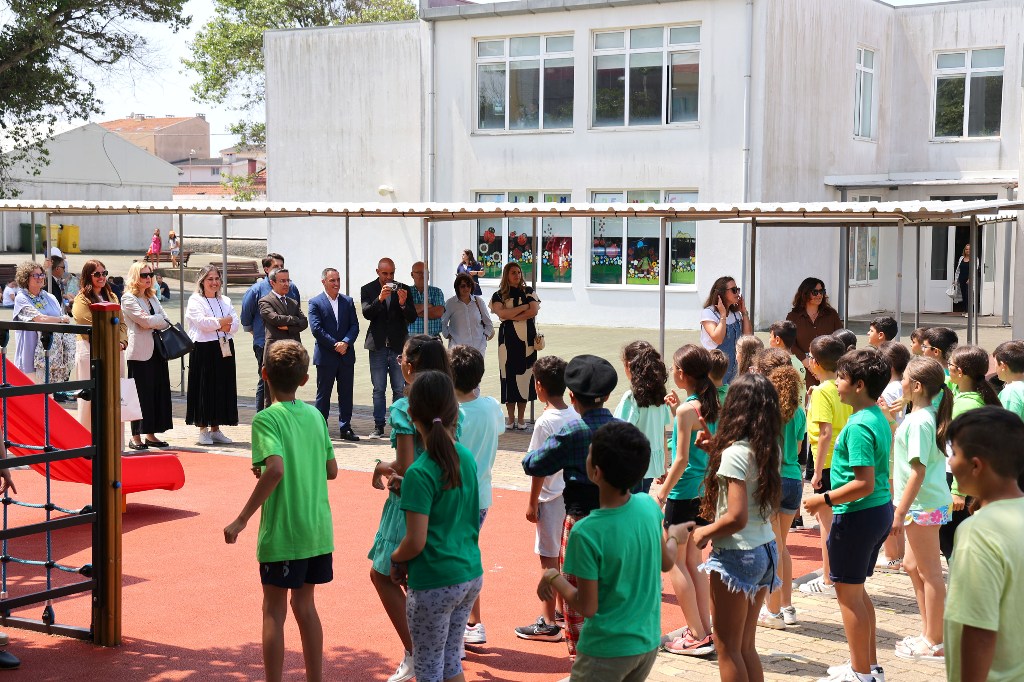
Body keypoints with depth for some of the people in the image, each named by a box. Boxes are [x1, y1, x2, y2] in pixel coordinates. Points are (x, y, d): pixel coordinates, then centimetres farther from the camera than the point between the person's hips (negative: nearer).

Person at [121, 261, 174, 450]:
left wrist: (153, 321, -8)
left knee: (159, 390, 6)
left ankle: (151, 434, 13)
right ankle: (136, 437, 0)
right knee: (142, 393, -6)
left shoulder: (153, 298, 20)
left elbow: (165, 321, 12)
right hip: (139, 352, -7)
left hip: (157, 350, 7)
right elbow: (145, 321, -15)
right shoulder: (128, 299, -4)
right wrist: (161, 320, 0)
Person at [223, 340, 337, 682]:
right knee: (304, 604, 17)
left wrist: (242, 519, -22)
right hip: (318, 529, 6)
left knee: (274, 610, 5)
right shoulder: (315, 416, 6)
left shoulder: (267, 418, -12)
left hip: (282, 532, -6)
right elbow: (331, 470, 9)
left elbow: (275, 468, -26)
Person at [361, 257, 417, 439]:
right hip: (378, 345, 0)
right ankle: (378, 426, 11)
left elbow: (412, 317, -2)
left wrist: (403, 303, -21)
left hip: (398, 344, 0)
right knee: (378, 389, 5)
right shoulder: (368, 290, 1)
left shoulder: (403, 289, 3)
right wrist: (380, 298, -28)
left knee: (400, 389, 1)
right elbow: (366, 313, -13)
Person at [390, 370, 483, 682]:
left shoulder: (419, 474, -20)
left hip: (435, 585, -7)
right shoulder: (466, 457, 1)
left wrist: (396, 558, 0)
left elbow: (416, 542, -19)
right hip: (471, 574, 7)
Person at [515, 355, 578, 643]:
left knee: (549, 557, 0)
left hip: (551, 497, -7)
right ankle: (563, 610, 32)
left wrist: (533, 502, -9)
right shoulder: (575, 415, 2)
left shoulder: (545, 422, -18)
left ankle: (549, 623, 5)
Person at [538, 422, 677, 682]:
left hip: (607, 649, -6)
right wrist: (673, 536, 30)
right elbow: (666, 562, 9)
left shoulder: (586, 533, -25)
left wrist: (553, 577, -3)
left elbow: (587, 607, -18)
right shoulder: (649, 506, -9)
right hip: (648, 642, 6)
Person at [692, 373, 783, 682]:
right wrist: (716, 450, 13)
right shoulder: (768, 450, 4)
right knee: (746, 646, 17)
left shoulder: (734, 453, -19)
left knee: (727, 646, 5)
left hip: (737, 554, -8)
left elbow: (736, 518, -26)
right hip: (765, 551, 8)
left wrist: (704, 532, -9)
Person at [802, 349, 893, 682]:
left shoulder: (859, 426, -22)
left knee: (848, 592, 2)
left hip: (858, 514, -10)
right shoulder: (879, 418, 8)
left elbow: (864, 483, -26)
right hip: (880, 509, 10)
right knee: (857, 589, 20)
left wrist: (825, 499, -17)